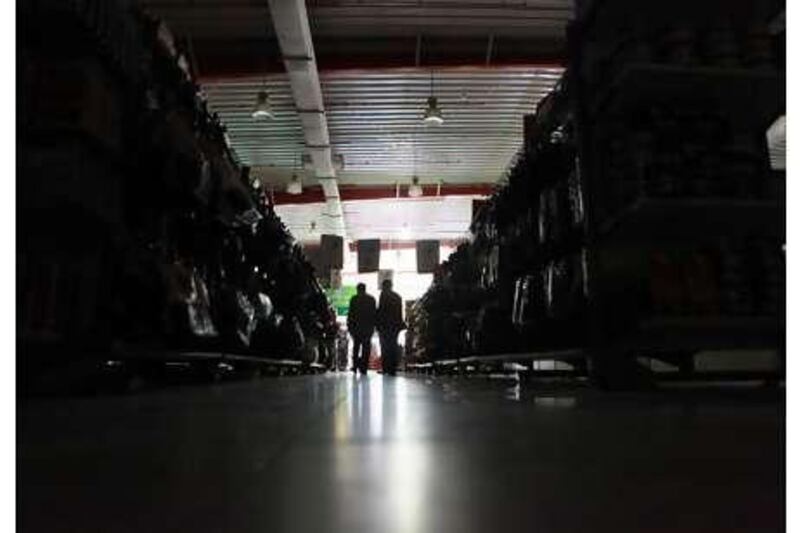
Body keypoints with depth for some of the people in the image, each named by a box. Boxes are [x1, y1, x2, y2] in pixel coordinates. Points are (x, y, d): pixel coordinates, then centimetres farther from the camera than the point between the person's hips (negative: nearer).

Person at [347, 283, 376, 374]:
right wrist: (373, 325, 10)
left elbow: (351, 313, -5)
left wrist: (349, 326, 0)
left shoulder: (354, 299, -3)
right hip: (369, 327, 1)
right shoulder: (372, 299, 5)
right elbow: (374, 313, 5)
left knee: (356, 346, 11)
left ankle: (355, 365, 5)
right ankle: (364, 367, 2)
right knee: (366, 346, 5)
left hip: (356, 326, -1)